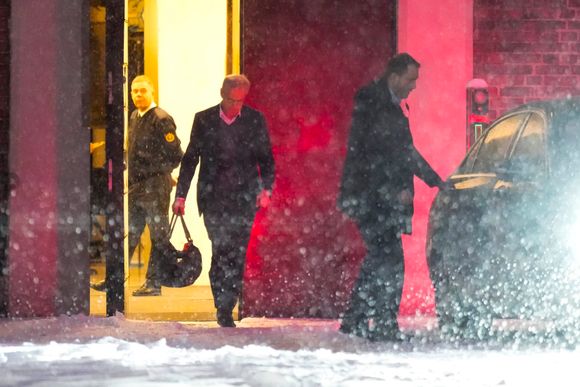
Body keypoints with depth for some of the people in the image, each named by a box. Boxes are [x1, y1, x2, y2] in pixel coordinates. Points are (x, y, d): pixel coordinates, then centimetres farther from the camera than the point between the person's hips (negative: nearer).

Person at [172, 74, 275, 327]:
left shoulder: (255, 120, 6)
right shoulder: (204, 120, 6)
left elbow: (266, 158, 9)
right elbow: (190, 159, 10)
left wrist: (266, 189, -5)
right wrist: (180, 195, 5)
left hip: (244, 198, 0)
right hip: (213, 198, 0)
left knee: (237, 253, -6)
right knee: (222, 250, -9)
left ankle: (226, 308, 1)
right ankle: (224, 307, 0)